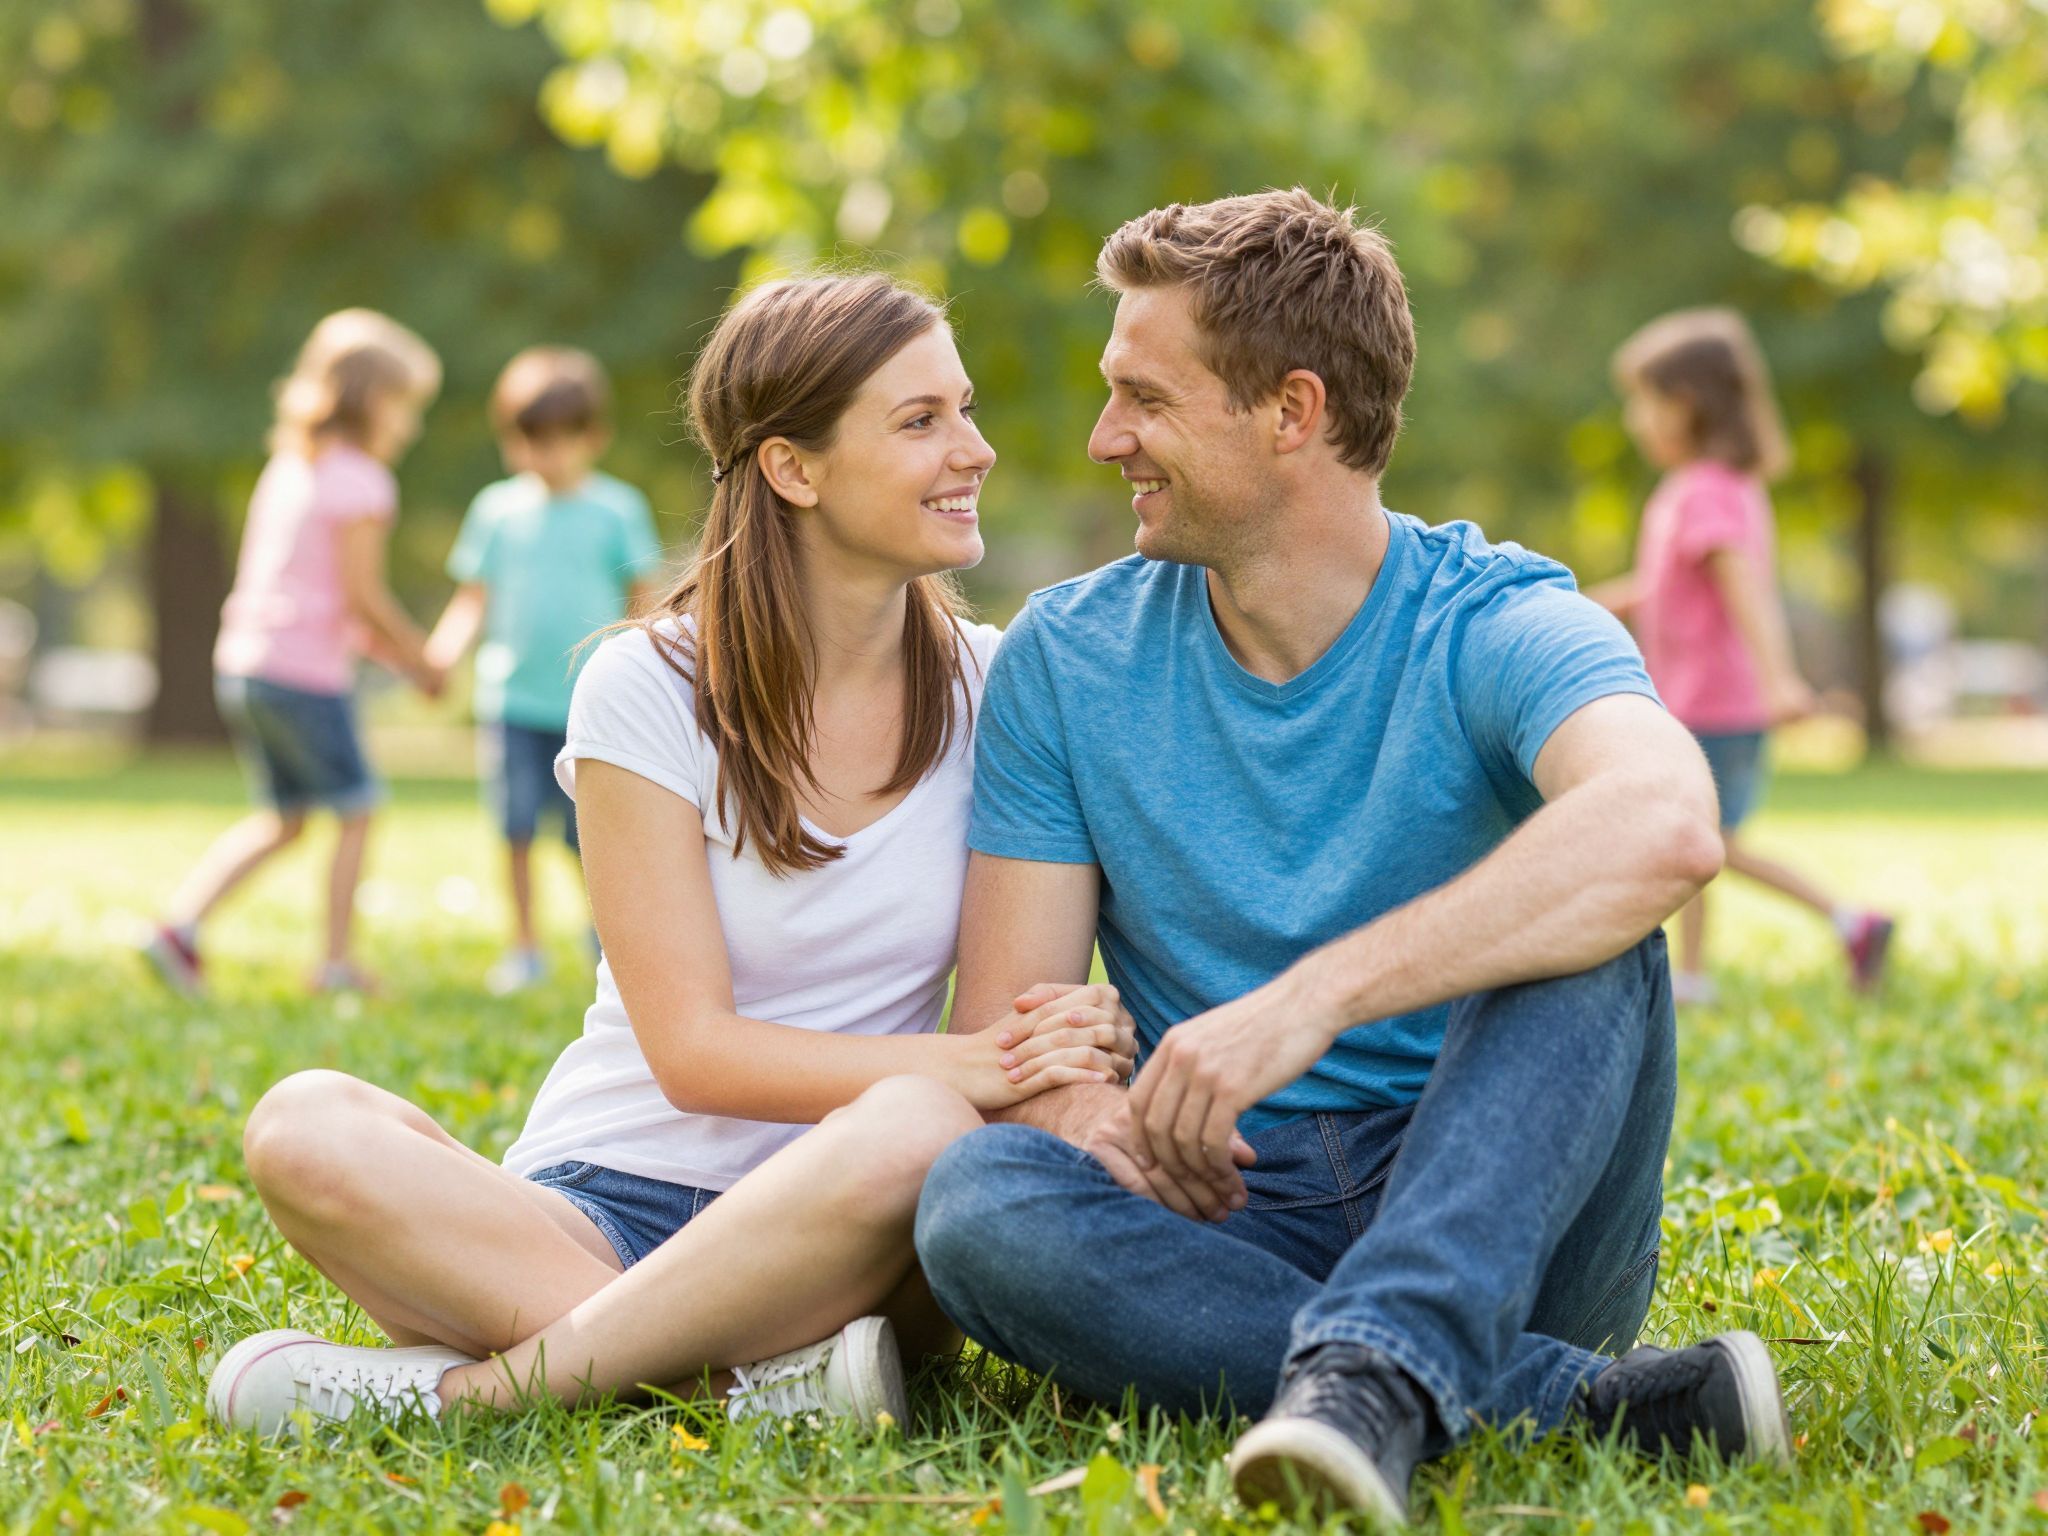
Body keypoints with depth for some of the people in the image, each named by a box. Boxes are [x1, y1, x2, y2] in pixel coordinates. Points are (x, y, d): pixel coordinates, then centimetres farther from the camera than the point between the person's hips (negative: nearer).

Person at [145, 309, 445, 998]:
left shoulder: (285, 469, 15)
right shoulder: (362, 483, -11)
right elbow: (363, 595, -15)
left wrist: (387, 647, 20)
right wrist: (419, 658, -1)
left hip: (241, 661, 8)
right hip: (308, 675, -8)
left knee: (281, 819, 19)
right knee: (356, 811, 9)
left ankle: (179, 922, 8)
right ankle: (337, 961, 13)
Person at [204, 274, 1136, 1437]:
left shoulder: (991, 690, 5)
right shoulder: (649, 691, -4)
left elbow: (1023, 985, 7)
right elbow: (694, 1051, -10)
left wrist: (1067, 1046, -19)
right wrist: (972, 1065, -24)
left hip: (830, 1246, 1)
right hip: (602, 1208, -1)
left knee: (919, 1131, -36)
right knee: (309, 1129, -30)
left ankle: (463, 1386, -24)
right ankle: (758, 1384, -34)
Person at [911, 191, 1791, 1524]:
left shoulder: (1497, 628, -9)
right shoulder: (1066, 660, 4)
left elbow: (1667, 826, -33)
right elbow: (1000, 1027, 1)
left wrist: (1308, 1000, -40)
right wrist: (1084, 1108, -25)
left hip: (1499, 1209, -2)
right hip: (1233, 1228, 3)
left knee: (1584, 928, -28)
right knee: (977, 1201, -29)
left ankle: (1374, 1372, -46)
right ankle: (1571, 1397, -31)